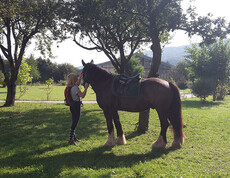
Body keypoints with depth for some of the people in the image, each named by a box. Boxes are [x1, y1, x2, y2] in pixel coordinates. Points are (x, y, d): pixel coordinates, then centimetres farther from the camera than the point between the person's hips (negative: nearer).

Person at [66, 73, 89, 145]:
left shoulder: (73, 87, 8)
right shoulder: (75, 88, -20)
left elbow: (78, 83, 30)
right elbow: (82, 95, -26)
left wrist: (80, 77, 21)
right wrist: (86, 87, -18)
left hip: (74, 106, 10)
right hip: (76, 106, -10)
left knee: (74, 122, 20)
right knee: (75, 123, -6)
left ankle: (73, 137, 32)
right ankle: (71, 140, -3)